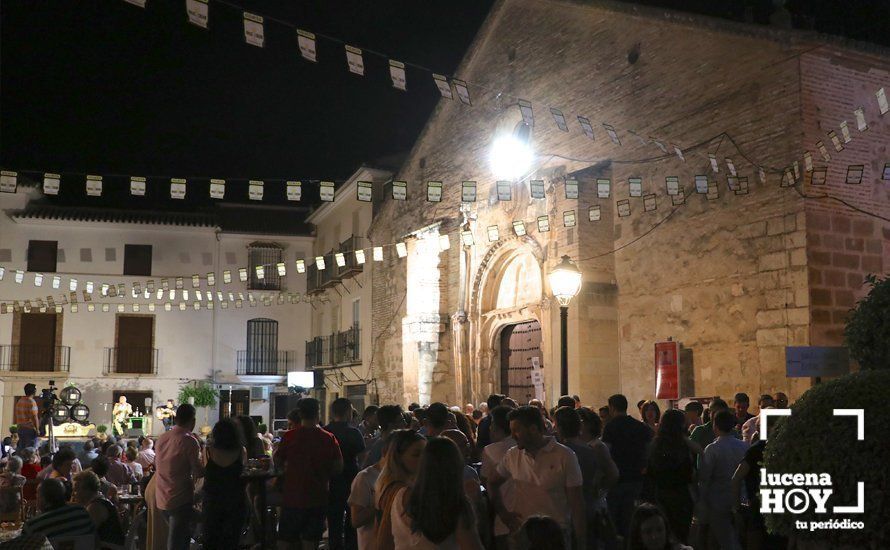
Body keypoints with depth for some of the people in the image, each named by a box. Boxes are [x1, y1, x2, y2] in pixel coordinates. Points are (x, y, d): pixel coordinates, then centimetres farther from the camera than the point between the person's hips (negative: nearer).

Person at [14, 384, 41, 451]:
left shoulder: (19, 401, 11)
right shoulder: (31, 402, -13)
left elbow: (15, 416, 14)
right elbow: (34, 417, -16)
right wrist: (37, 429, -11)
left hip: (20, 428, 8)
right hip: (30, 429, -8)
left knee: (21, 449, 11)